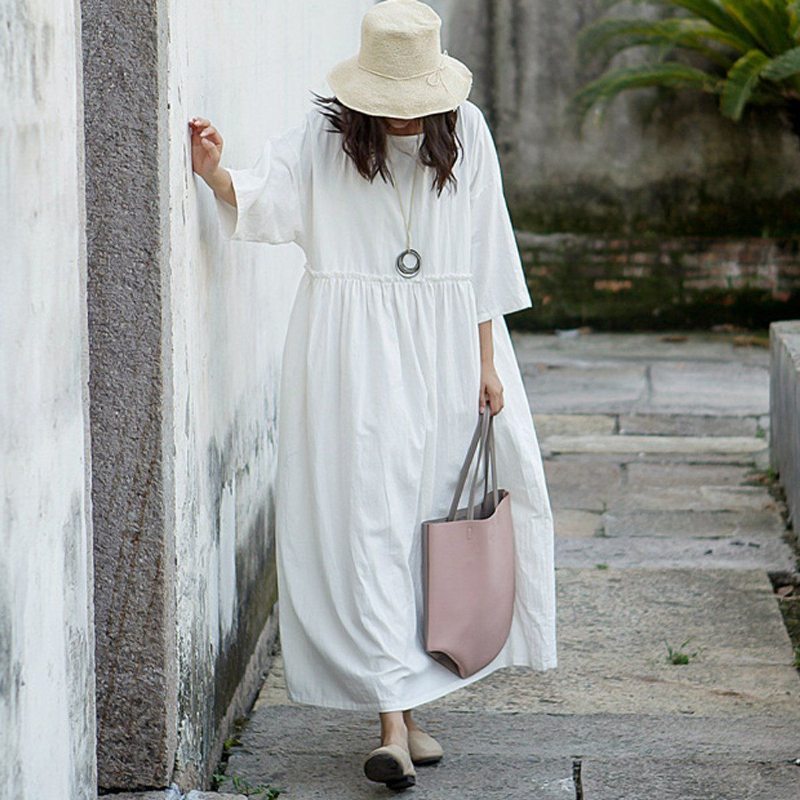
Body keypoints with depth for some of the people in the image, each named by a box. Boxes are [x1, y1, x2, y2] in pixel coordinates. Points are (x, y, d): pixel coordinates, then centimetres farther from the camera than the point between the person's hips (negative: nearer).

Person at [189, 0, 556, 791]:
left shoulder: (465, 131, 2)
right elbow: (266, 200, -12)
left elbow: (483, 251, 5)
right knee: (367, 518, -9)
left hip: (442, 344, 2)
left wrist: (486, 362, 4)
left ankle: (407, 702, 16)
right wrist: (218, 174, -34)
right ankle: (392, 718, -13)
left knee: (428, 514, 6)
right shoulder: (324, 133, -2)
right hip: (351, 347, -2)